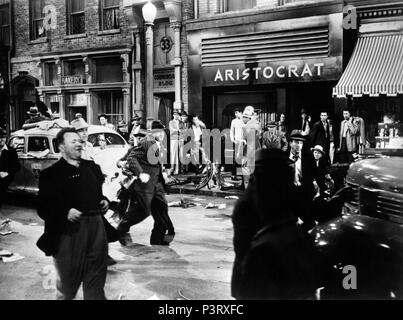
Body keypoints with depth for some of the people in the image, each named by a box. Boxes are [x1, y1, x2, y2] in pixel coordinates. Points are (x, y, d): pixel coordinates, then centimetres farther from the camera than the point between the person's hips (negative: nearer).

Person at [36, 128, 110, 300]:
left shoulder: (92, 167, 14)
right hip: (70, 230, -5)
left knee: (96, 279, 13)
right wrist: (66, 213, -23)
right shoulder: (52, 173, -5)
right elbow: (43, 208, -9)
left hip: (96, 226, 5)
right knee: (67, 281, 10)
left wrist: (104, 201, 8)